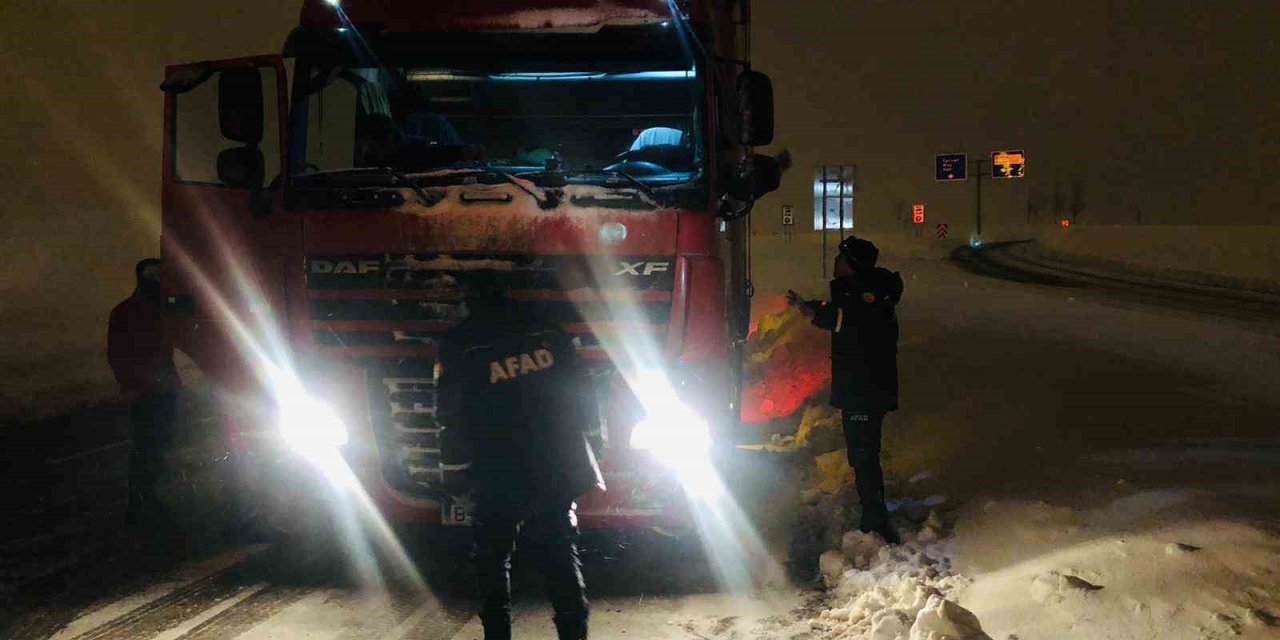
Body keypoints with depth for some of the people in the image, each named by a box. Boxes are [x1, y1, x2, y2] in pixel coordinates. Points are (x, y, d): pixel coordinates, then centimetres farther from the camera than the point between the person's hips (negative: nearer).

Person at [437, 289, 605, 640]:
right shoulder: (546, 331, 5)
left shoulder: (462, 344, -4)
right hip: (557, 468, 3)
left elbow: (452, 413, -4)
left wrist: (454, 464, 7)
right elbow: (581, 389, 7)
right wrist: (584, 437, 17)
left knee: (493, 557, 10)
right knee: (561, 554, 6)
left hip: (499, 473, -3)